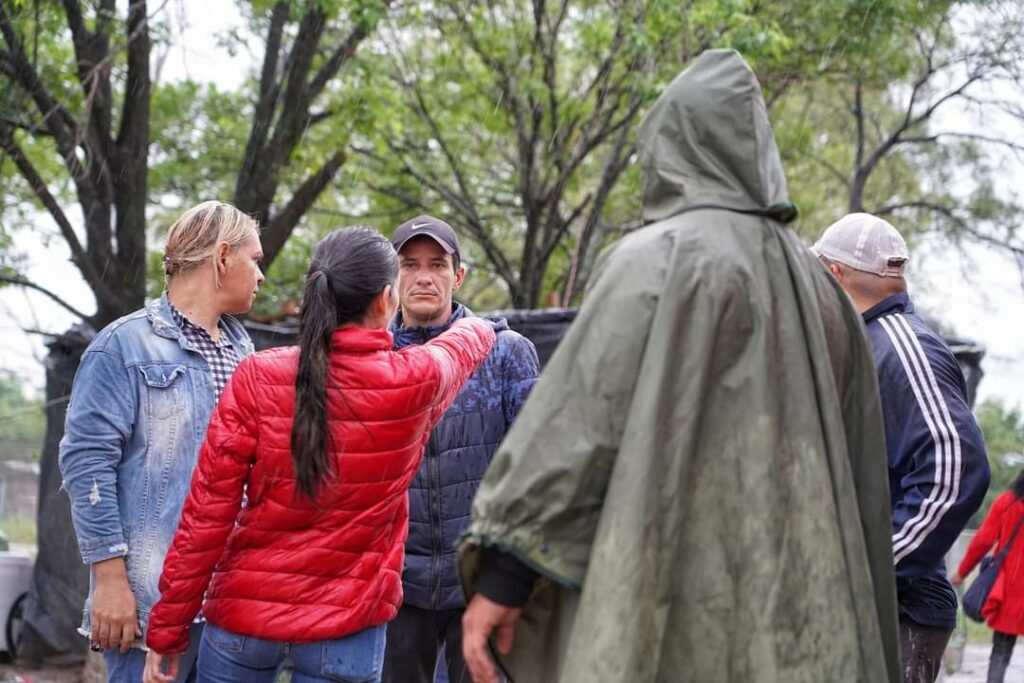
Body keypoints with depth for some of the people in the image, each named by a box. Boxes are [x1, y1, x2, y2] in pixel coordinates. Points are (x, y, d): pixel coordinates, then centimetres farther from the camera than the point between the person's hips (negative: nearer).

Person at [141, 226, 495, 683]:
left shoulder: (257, 378, -8)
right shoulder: (416, 381, -7)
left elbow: (206, 514, -8)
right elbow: (462, 347, 19)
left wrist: (167, 629, 0)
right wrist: (477, 329, 44)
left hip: (244, 612, 1)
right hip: (346, 627, -1)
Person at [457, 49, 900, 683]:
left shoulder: (656, 258, -3)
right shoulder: (819, 285, 16)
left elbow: (580, 412, -12)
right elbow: (861, 481, 17)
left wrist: (504, 568, -13)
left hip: (669, 604, -6)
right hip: (802, 624, 6)